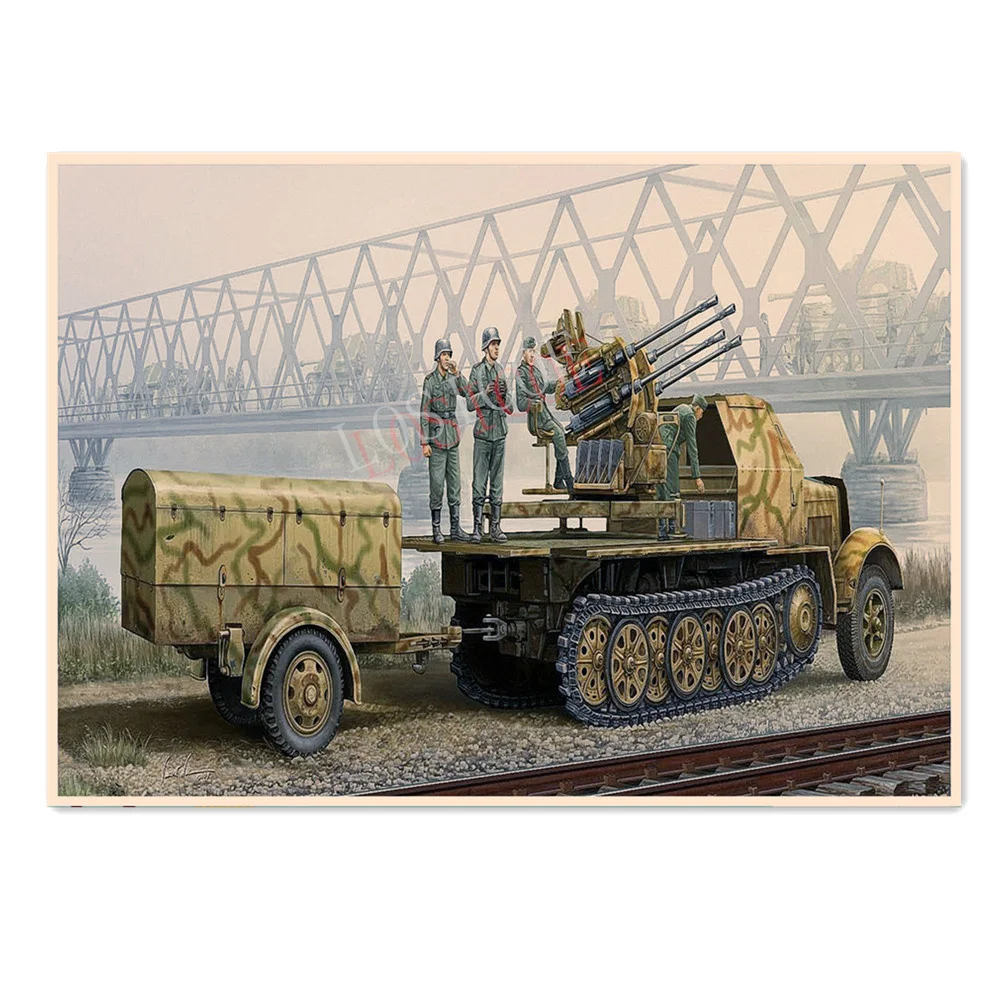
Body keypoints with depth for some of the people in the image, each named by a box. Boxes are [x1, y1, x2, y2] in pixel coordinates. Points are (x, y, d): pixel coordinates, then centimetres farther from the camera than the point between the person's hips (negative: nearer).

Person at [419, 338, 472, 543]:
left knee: (455, 483, 7)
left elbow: (468, 392, -3)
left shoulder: (453, 377, 12)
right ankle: (436, 530, 2)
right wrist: (424, 442, -10)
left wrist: (457, 373, -11)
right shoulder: (430, 379, -4)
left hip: (452, 435, 6)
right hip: (437, 435, -6)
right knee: (437, 483, -4)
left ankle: (456, 529, 11)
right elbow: (424, 412, -6)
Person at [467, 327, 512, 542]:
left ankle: (495, 527, 11)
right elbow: (469, 403, -6)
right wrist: (485, 393, -21)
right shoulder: (476, 371, -3)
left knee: (497, 482, 7)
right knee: (479, 482, -3)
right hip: (483, 432, -5)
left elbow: (510, 407, 14)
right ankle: (477, 527, 1)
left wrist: (504, 396, -7)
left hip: (500, 433, 5)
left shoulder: (501, 371, 12)